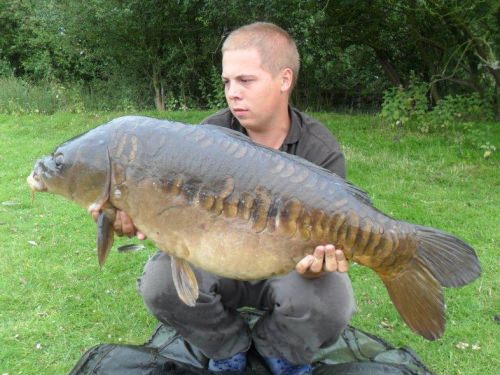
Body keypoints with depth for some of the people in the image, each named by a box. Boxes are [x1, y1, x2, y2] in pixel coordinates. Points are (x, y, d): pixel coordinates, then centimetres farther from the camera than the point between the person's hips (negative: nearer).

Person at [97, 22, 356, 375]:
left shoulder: (321, 152, -15)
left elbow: (324, 239, -18)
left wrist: (316, 262, -44)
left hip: (286, 267, -1)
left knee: (330, 302, -33)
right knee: (160, 279, -26)